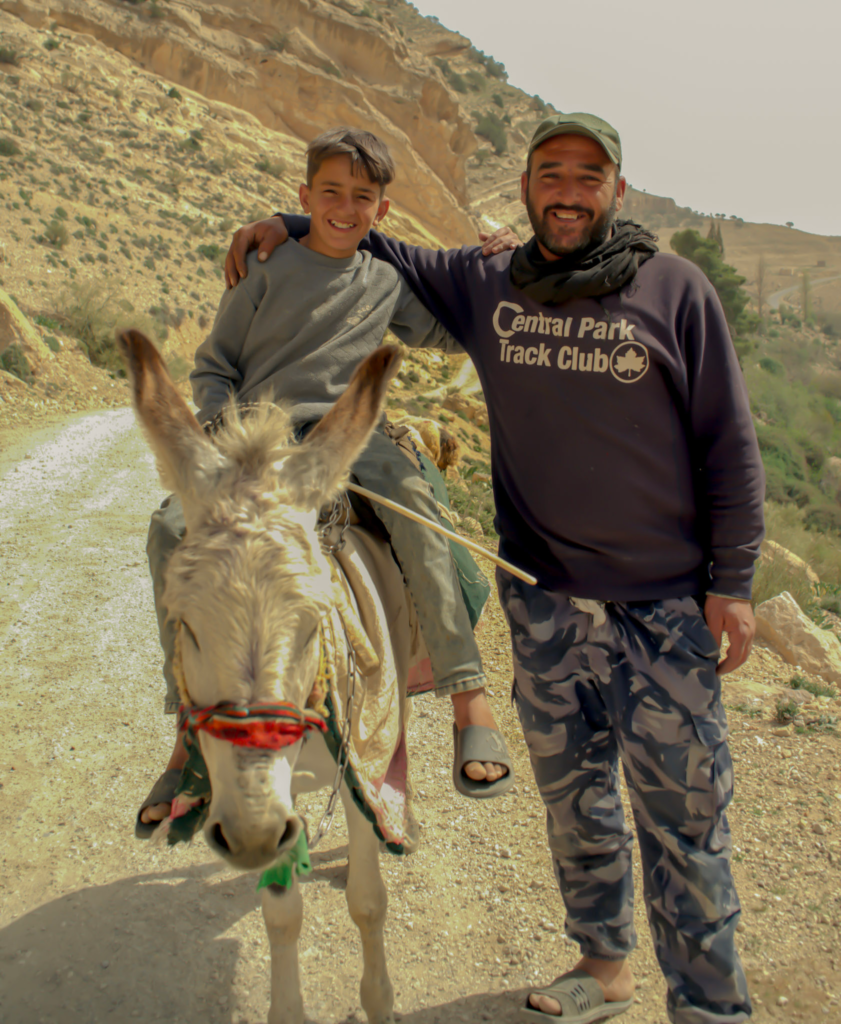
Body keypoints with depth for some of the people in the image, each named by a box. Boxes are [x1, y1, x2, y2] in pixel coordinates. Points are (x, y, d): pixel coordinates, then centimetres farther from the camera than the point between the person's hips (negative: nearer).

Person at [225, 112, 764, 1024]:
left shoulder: (676, 290, -4)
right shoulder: (482, 288, 4)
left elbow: (730, 446, -2)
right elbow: (379, 253, 21)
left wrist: (732, 582, -5)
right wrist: (289, 225, 7)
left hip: (665, 606, -3)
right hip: (542, 601, 3)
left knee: (683, 814, 4)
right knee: (571, 798, 17)